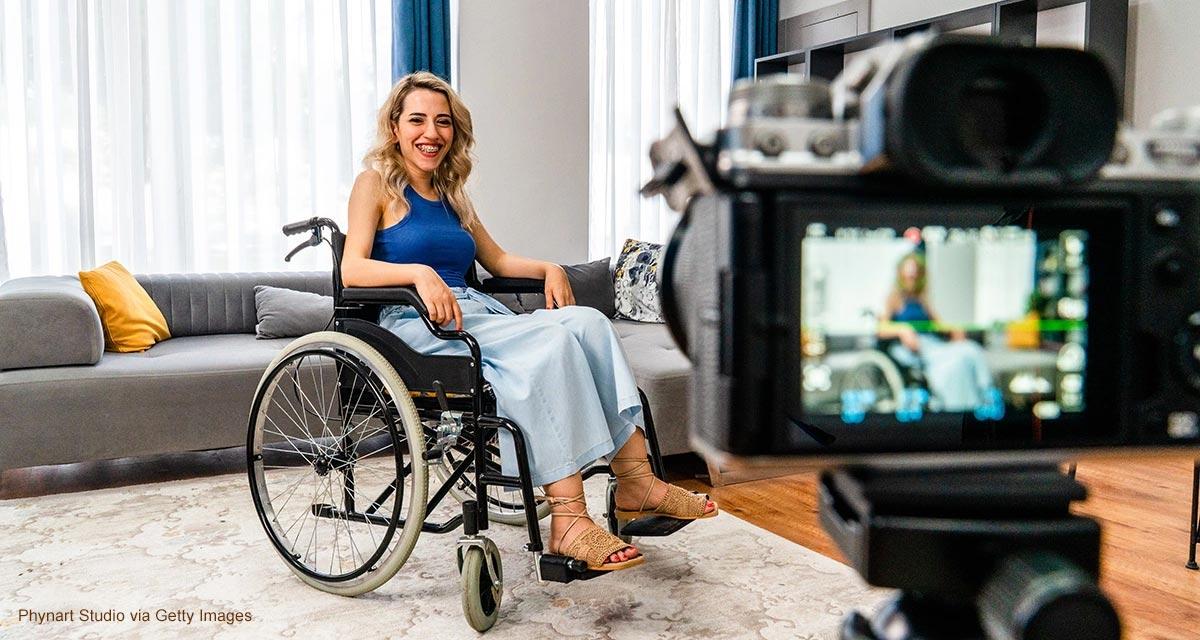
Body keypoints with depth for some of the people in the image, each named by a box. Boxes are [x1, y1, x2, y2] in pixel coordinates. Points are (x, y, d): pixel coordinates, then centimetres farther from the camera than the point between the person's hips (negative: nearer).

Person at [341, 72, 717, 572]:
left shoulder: (451, 195, 25)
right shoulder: (377, 182, 6)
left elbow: (497, 260, 28)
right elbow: (351, 270, -9)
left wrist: (549, 269, 9)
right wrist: (419, 273, -26)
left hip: (476, 313, 6)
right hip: (415, 325, -6)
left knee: (587, 322, -21)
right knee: (552, 344, -31)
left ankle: (636, 480, -24)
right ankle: (568, 520, -35)